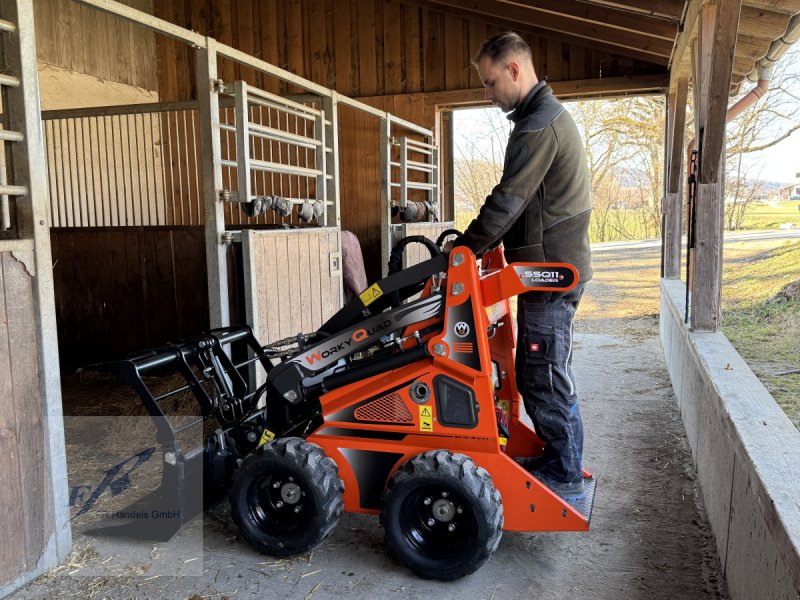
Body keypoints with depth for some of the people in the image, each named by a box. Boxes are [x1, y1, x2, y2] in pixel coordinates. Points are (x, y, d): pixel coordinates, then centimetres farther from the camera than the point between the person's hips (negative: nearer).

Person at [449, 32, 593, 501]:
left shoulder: (540, 125, -17)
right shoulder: (549, 116, 18)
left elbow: (507, 201, -21)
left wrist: (463, 249, -13)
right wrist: (475, 246, 14)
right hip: (554, 265, 10)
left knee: (545, 378, -2)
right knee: (544, 374, 17)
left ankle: (566, 478, 12)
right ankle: (559, 462, 29)